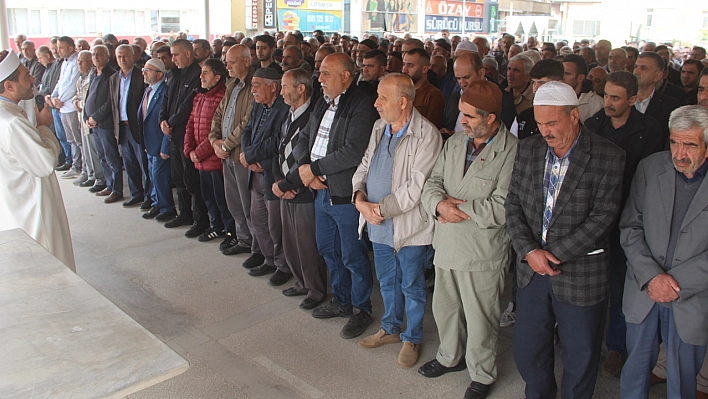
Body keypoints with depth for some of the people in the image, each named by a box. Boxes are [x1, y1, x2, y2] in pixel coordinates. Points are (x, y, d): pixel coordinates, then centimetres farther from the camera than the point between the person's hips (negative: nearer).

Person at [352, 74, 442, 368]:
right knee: (387, 282, 22)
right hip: (378, 225, 7)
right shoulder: (379, 128, 6)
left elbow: (415, 187, -22)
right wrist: (360, 198, -8)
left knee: (411, 286, 11)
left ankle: (412, 338, 30)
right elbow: (364, 166, 10)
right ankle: (390, 329, 42)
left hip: (409, 226, -7)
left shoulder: (426, 136, -18)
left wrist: (380, 208, -20)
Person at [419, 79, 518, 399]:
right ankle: (451, 357, 47)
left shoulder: (512, 152, -16)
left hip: (483, 253, -6)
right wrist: (440, 204, -16)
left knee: (480, 318, 10)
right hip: (446, 245, 7)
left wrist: (460, 209, -17)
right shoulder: (455, 142, 6)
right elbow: (433, 181, 5)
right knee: (444, 307, 22)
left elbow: (502, 207, -23)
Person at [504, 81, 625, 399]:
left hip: (580, 274, -4)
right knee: (526, 350, 17)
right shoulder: (527, 149, 1)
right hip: (532, 269, 4)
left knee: (580, 357, 13)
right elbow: (513, 204, 1)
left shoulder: (608, 157, -12)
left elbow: (603, 216, -15)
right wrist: (529, 251, -12)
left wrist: (555, 254, -17)